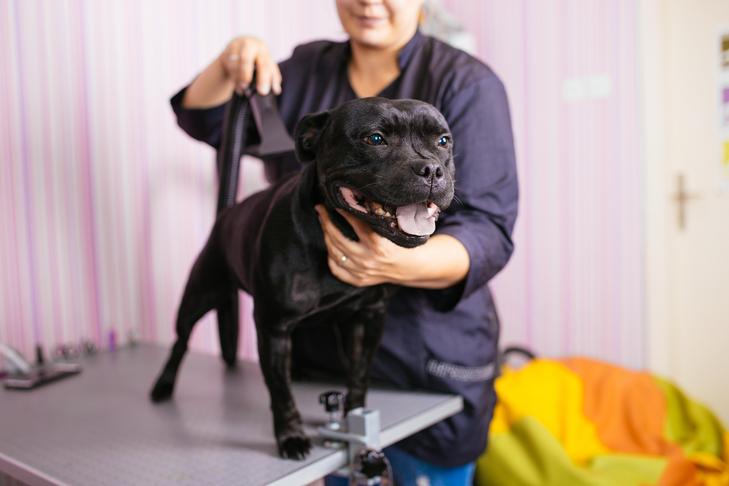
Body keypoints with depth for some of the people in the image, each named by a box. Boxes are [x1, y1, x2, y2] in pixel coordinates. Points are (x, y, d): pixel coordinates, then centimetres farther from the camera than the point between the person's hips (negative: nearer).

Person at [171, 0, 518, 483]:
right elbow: (205, 121, 12)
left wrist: (404, 264, -38)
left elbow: (488, 232, -19)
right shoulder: (307, 69, 4)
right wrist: (229, 63, -8)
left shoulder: (467, 85, -11)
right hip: (318, 352, 4)